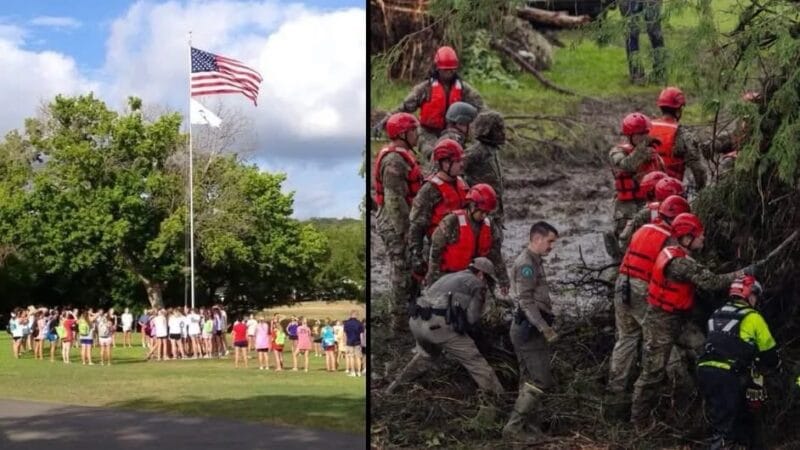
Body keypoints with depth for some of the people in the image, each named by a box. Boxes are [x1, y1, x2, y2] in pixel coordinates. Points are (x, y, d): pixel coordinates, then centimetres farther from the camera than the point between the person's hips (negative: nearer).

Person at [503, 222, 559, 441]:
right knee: (542, 381, -10)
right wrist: (545, 328, -24)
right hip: (529, 329, -10)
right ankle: (513, 427, -7)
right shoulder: (526, 263, -15)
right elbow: (526, 301, -22)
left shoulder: (534, 261, 17)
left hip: (531, 328, 10)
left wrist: (546, 326, 19)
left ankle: (521, 424, 17)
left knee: (530, 381, 13)